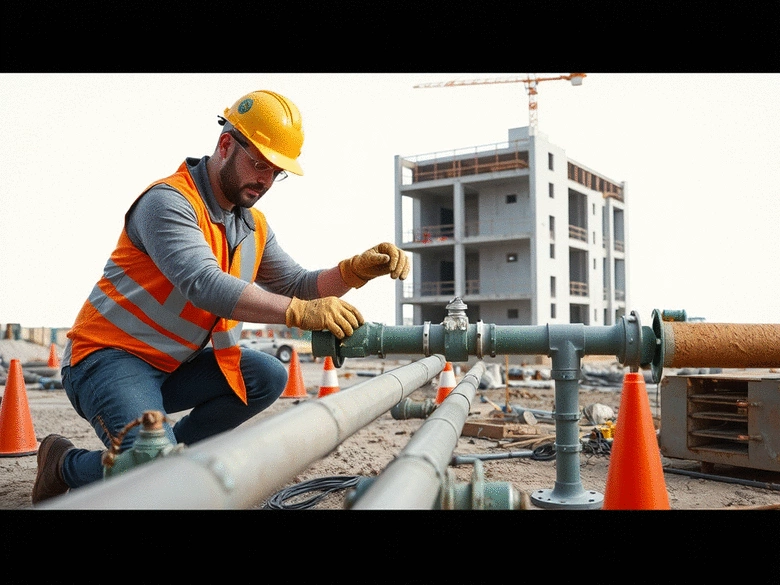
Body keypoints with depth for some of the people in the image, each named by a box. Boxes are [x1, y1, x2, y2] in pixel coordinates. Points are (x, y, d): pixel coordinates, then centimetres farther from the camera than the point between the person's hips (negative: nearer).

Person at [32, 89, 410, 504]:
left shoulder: (253, 226, 8)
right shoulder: (169, 201, -18)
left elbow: (296, 286, 2)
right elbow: (205, 285, -33)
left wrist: (359, 269, -16)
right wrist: (300, 312, -41)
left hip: (171, 366, 8)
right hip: (109, 357, -8)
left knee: (268, 377, -6)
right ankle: (67, 464, 6)